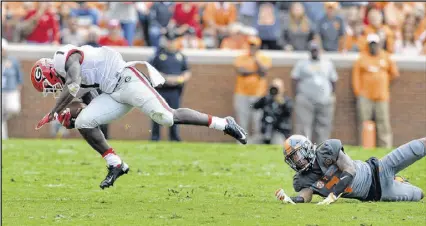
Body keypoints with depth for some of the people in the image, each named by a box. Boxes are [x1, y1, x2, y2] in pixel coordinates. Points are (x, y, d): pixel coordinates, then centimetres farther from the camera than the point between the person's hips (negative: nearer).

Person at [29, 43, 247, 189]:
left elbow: (73, 86, -26)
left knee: (167, 117, -15)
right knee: (83, 123, -3)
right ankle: (115, 165, 2)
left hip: (126, 80, -9)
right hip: (114, 94, 9)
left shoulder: (67, 56, -9)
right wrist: (70, 118, 5)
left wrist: (53, 112, -21)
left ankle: (223, 123, -5)